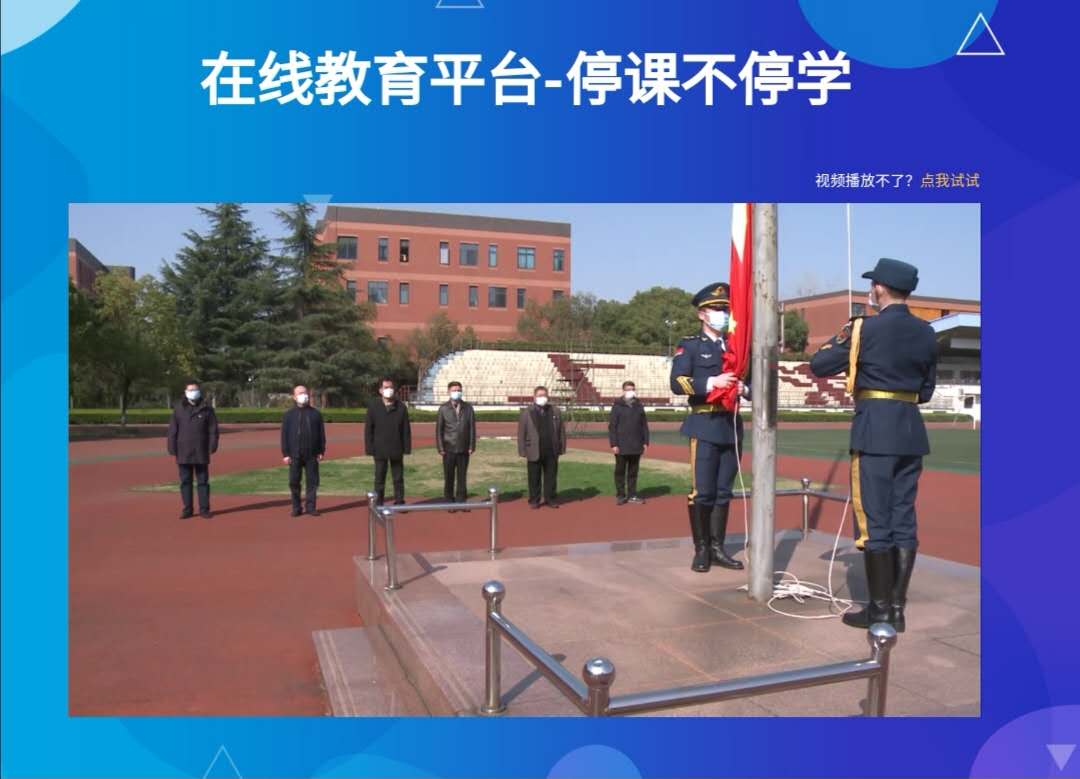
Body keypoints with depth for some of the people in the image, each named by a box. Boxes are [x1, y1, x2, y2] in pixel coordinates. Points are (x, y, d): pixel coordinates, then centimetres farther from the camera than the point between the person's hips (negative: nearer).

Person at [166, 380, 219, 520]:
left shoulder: (207, 409, 3)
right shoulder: (179, 409, 5)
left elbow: (213, 429, 2)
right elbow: (172, 431, 4)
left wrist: (212, 446, -7)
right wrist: (172, 449, -3)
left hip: (201, 453, -1)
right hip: (183, 453, 1)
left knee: (203, 481, 3)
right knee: (185, 482, 5)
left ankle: (204, 509, 8)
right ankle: (187, 509, 13)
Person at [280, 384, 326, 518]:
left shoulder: (315, 413, 6)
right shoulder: (289, 414, 4)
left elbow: (321, 433, 7)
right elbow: (284, 435, 2)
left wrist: (321, 451, 1)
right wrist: (285, 454, -4)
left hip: (312, 455, 1)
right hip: (295, 455, 0)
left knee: (313, 481, 2)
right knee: (294, 482, 3)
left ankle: (310, 507, 10)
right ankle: (296, 508, 12)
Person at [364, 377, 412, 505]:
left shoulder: (401, 406, 2)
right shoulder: (373, 406, 0)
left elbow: (406, 429, 2)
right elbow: (368, 429, 0)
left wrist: (407, 447, -2)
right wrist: (369, 448, -6)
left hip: (397, 450, 1)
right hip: (380, 450, -1)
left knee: (398, 478, 8)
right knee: (379, 478, 6)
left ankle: (399, 502, 17)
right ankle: (378, 504, 14)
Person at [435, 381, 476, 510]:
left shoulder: (468, 407, 5)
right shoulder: (443, 409, 2)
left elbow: (472, 428, 4)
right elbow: (439, 430, 1)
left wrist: (472, 446, -2)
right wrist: (440, 448, -5)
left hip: (464, 449, 1)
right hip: (449, 449, -1)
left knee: (462, 477, 4)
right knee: (449, 477, 4)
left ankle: (461, 501, 12)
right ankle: (449, 502, 12)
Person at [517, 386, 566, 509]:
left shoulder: (555, 412, 9)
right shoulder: (526, 413, 1)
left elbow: (561, 431, 9)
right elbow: (521, 433, 0)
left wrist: (562, 448, 3)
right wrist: (523, 451, -6)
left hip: (551, 452, 2)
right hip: (534, 452, -2)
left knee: (551, 477, 7)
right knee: (534, 479, 4)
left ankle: (551, 499, 17)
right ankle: (534, 500, 13)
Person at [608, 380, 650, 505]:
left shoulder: (639, 406, 9)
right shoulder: (617, 407, -3)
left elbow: (644, 426, 12)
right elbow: (612, 426, -5)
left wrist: (645, 442, 6)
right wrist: (613, 444, -11)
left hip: (636, 447, 3)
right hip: (622, 447, -3)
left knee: (633, 472, 9)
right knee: (620, 472, 4)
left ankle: (632, 495, 17)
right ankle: (620, 495, 13)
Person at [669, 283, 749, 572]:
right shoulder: (690, 345, -1)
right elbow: (677, 383, -14)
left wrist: (744, 388, -5)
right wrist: (711, 382, -24)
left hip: (732, 426, 5)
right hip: (705, 426, -5)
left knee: (723, 491, 9)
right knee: (702, 492, -5)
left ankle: (717, 548, 16)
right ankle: (701, 550, 7)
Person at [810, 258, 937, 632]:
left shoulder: (866, 329, -10)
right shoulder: (927, 334, 9)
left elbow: (818, 365, -4)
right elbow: (926, 389, 16)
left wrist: (836, 338, 13)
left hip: (875, 430, -6)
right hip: (911, 431, 6)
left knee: (874, 520, 0)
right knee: (904, 520, 9)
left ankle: (880, 608, 6)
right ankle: (898, 607, 15)